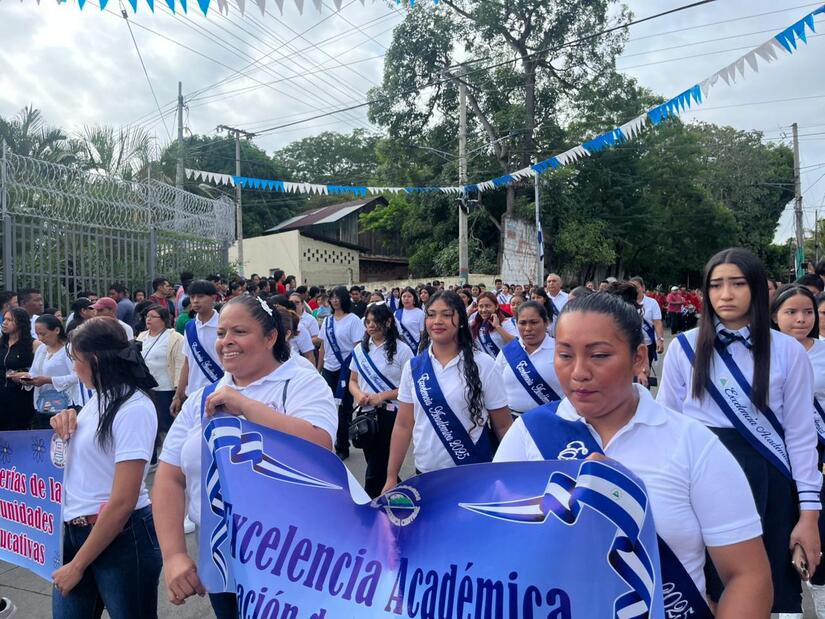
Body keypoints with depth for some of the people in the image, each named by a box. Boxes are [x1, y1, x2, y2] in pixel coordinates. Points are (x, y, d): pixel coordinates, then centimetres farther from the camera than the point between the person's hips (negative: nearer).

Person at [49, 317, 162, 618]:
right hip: (74, 531, 8)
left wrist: (78, 565, -14)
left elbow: (123, 502, -22)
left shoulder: (134, 408, -20)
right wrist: (65, 425, 0)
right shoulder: (100, 398, 6)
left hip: (122, 539, -8)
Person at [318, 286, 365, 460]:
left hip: (346, 370, -5)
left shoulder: (353, 320, -6)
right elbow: (323, 347, 14)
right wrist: (318, 369, 12)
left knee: (344, 409, 3)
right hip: (329, 370, 5)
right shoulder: (327, 320, 10)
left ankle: (342, 447, 16)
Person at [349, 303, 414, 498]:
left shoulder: (401, 350, -6)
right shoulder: (360, 349, 10)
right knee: (380, 467, 17)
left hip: (390, 414, -6)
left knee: (374, 473, -5)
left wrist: (382, 396, -18)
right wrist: (358, 394, -7)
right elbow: (353, 381, 16)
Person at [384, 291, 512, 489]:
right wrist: (391, 477, 3)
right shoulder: (413, 367, 0)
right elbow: (403, 426, 4)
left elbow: (503, 426, -3)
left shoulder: (482, 364, -7)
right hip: (426, 472, 2)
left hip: (473, 472, -2)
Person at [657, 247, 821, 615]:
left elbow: (800, 434, -1)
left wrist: (809, 512, -3)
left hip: (764, 475, 0)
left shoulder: (787, 352, -3)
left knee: (768, 585, 10)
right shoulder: (684, 347, -2)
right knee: (702, 584, 12)